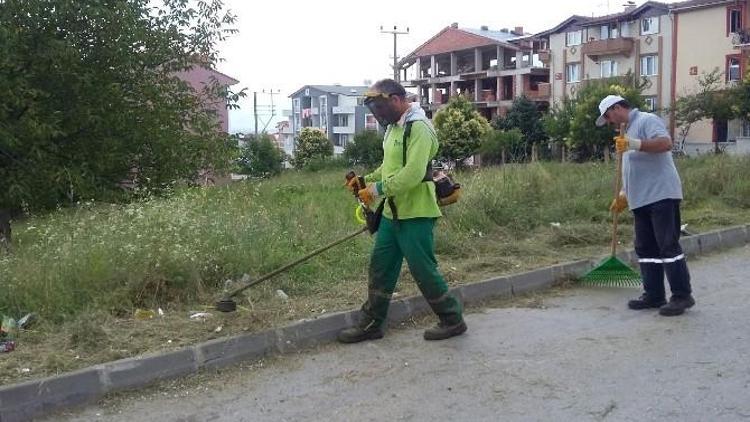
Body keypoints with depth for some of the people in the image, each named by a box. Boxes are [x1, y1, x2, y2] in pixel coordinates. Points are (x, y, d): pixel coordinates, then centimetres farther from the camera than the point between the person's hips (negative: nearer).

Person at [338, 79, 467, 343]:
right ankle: (372, 323, 23)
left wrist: (378, 190, -23)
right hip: (393, 214, 9)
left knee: (423, 270, 1)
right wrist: (366, 180, 8)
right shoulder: (394, 128, 13)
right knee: (380, 267, 12)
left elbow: (413, 173, -28)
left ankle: (452, 320, 17)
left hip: (415, 215, -9)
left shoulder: (419, 128, -18)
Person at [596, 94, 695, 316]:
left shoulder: (647, 120, -5)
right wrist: (623, 195, 23)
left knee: (668, 245, -8)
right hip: (641, 200, 10)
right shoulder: (629, 130, 24)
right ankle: (654, 296, 14)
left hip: (661, 196, -10)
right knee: (646, 249, 9)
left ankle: (682, 296, -3)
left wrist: (634, 144, -30)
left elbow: (666, 143, -23)